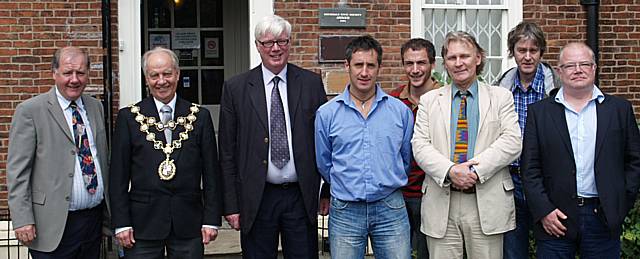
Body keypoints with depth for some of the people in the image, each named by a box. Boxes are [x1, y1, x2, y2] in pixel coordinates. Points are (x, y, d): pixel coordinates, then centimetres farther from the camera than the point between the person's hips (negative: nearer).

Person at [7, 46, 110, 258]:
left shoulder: (96, 107, 11)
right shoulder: (30, 111, -7)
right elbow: (17, 170, -9)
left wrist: (110, 211, 15)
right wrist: (22, 220, -15)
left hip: (94, 219, 5)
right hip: (54, 225, -5)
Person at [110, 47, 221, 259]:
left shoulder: (200, 116, 6)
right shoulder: (129, 117, 3)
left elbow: (211, 172, 5)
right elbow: (119, 175, 2)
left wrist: (212, 219, 1)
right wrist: (121, 223, -3)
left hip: (189, 223, 1)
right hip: (143, 224, -1)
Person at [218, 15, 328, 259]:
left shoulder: (312, 83, 3)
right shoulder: (235, 88, 0)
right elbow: (227, 153, 1)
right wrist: (231, 205, -2)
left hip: (301, 197, 1)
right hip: (256, 199, 0)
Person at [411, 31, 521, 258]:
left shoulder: (501, 97, 8)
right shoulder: (429, 100, 11)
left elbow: (512, 142, -4)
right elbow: (420, 145, 1)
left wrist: (476, 169, -15)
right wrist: (450, 171, -16)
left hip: (487, 203, -1)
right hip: (441, 203, 1)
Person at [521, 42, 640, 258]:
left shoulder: (619, 109, 7)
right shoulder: (539, 112, 5)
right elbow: (530, 167, 1)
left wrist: (621, 204, 0)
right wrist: (543, 210, -7)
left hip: (604, 218, 1)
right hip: (555, 219, -1)